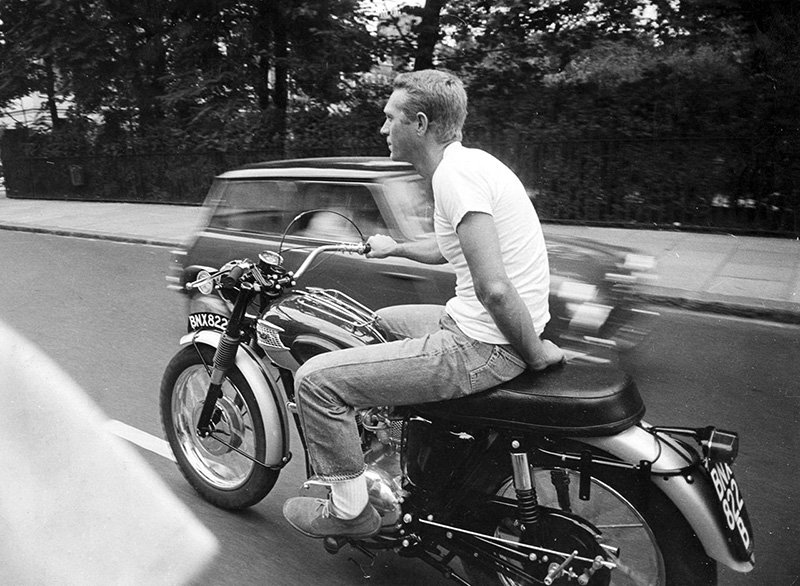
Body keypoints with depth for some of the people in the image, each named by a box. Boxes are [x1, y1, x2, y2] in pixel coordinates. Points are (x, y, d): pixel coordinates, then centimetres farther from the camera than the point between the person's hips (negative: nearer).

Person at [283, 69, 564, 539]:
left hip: (481, 347, -10)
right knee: (385, 320, 33)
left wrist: (535, 353, -16)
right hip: (475, 324, 11)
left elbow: (494, 288, -29)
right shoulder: (469, 162, 13)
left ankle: (351, 510, 10)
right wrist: (396, 248, 35)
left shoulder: (455, 173, -20)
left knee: (316, 380, -9)